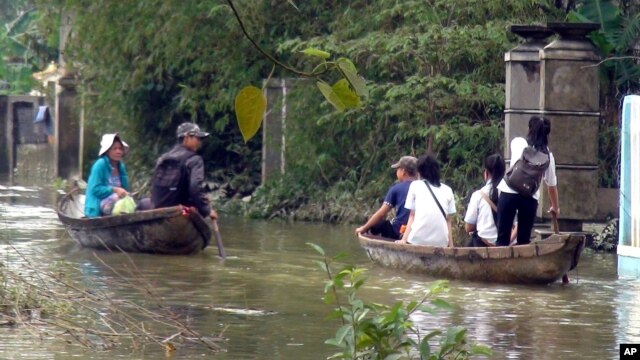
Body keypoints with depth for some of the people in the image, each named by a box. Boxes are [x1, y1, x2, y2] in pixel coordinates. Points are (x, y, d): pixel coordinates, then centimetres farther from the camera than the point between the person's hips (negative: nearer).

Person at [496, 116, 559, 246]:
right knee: (524, 240, 9)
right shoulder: (547, 155, 13)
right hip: (530, 197, 1)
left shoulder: (517, 142, 11)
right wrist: (555, 207, 34)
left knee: (503, 238, -1)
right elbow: (552, 184, 20)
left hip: (509, 192, -1)